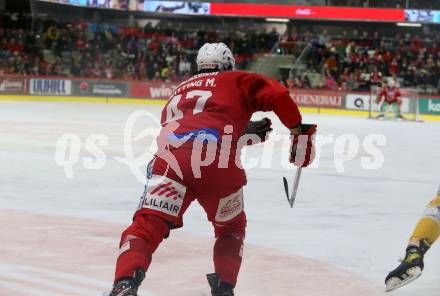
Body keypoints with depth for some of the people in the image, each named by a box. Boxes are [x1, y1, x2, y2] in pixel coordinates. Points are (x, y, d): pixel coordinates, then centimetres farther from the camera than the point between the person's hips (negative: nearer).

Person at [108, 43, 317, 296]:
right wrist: (300, 130, 19)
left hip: (170, 159, 2)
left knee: (147, 225, -5)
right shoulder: (237, 81, 25)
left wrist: (245, 133, 43)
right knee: (232, 228, 26)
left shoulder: (180, 90, 38)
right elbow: (278, 96, 10)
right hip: (218, 164, -2)